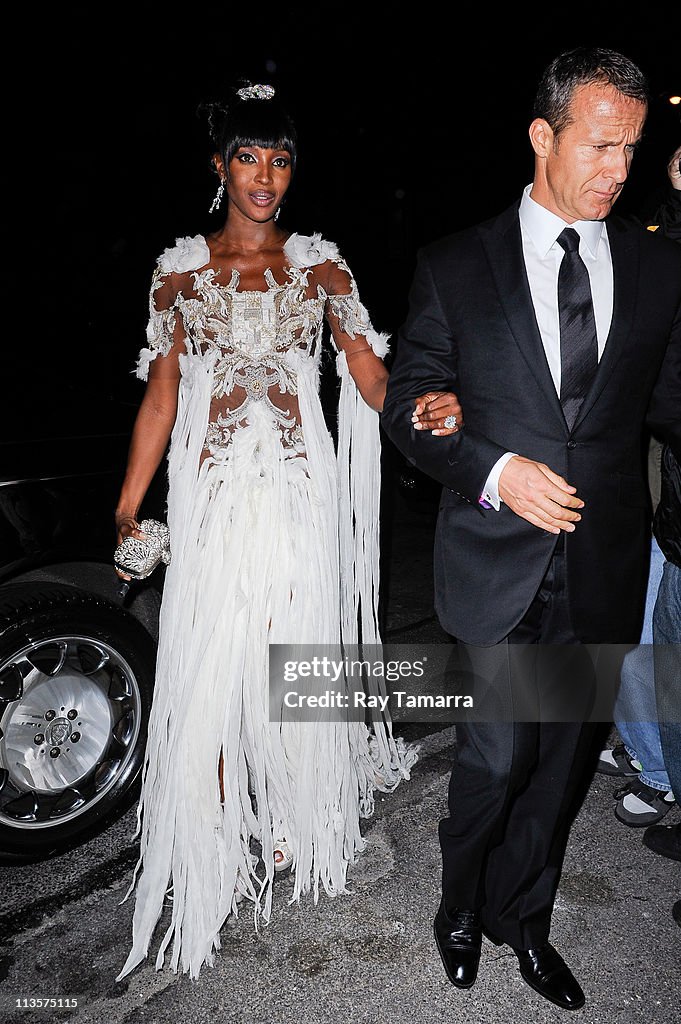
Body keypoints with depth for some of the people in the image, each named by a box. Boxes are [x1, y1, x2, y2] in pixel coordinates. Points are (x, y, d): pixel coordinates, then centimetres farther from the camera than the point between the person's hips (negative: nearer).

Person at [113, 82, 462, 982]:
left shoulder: (320, 266, 6)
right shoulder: (180, 270, 5)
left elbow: (372, 378, -2)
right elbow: (159, 399, 5)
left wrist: (430, 408, -24)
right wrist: (127, 510, -1)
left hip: (301, 494, 1)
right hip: (213, 496, 0)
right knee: (210, 668, 3)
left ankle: (294, 823, 33)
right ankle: (220, 843, 24)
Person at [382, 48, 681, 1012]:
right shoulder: (455, 264, -1)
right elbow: (408, 403, -1)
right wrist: (497, 471, -15)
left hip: (602, 563, 3)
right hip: (498, 559, -3)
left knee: (561, 757, 15)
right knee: (496, 755, 1)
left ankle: (523, 920, 41)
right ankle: (462, 905, 35)